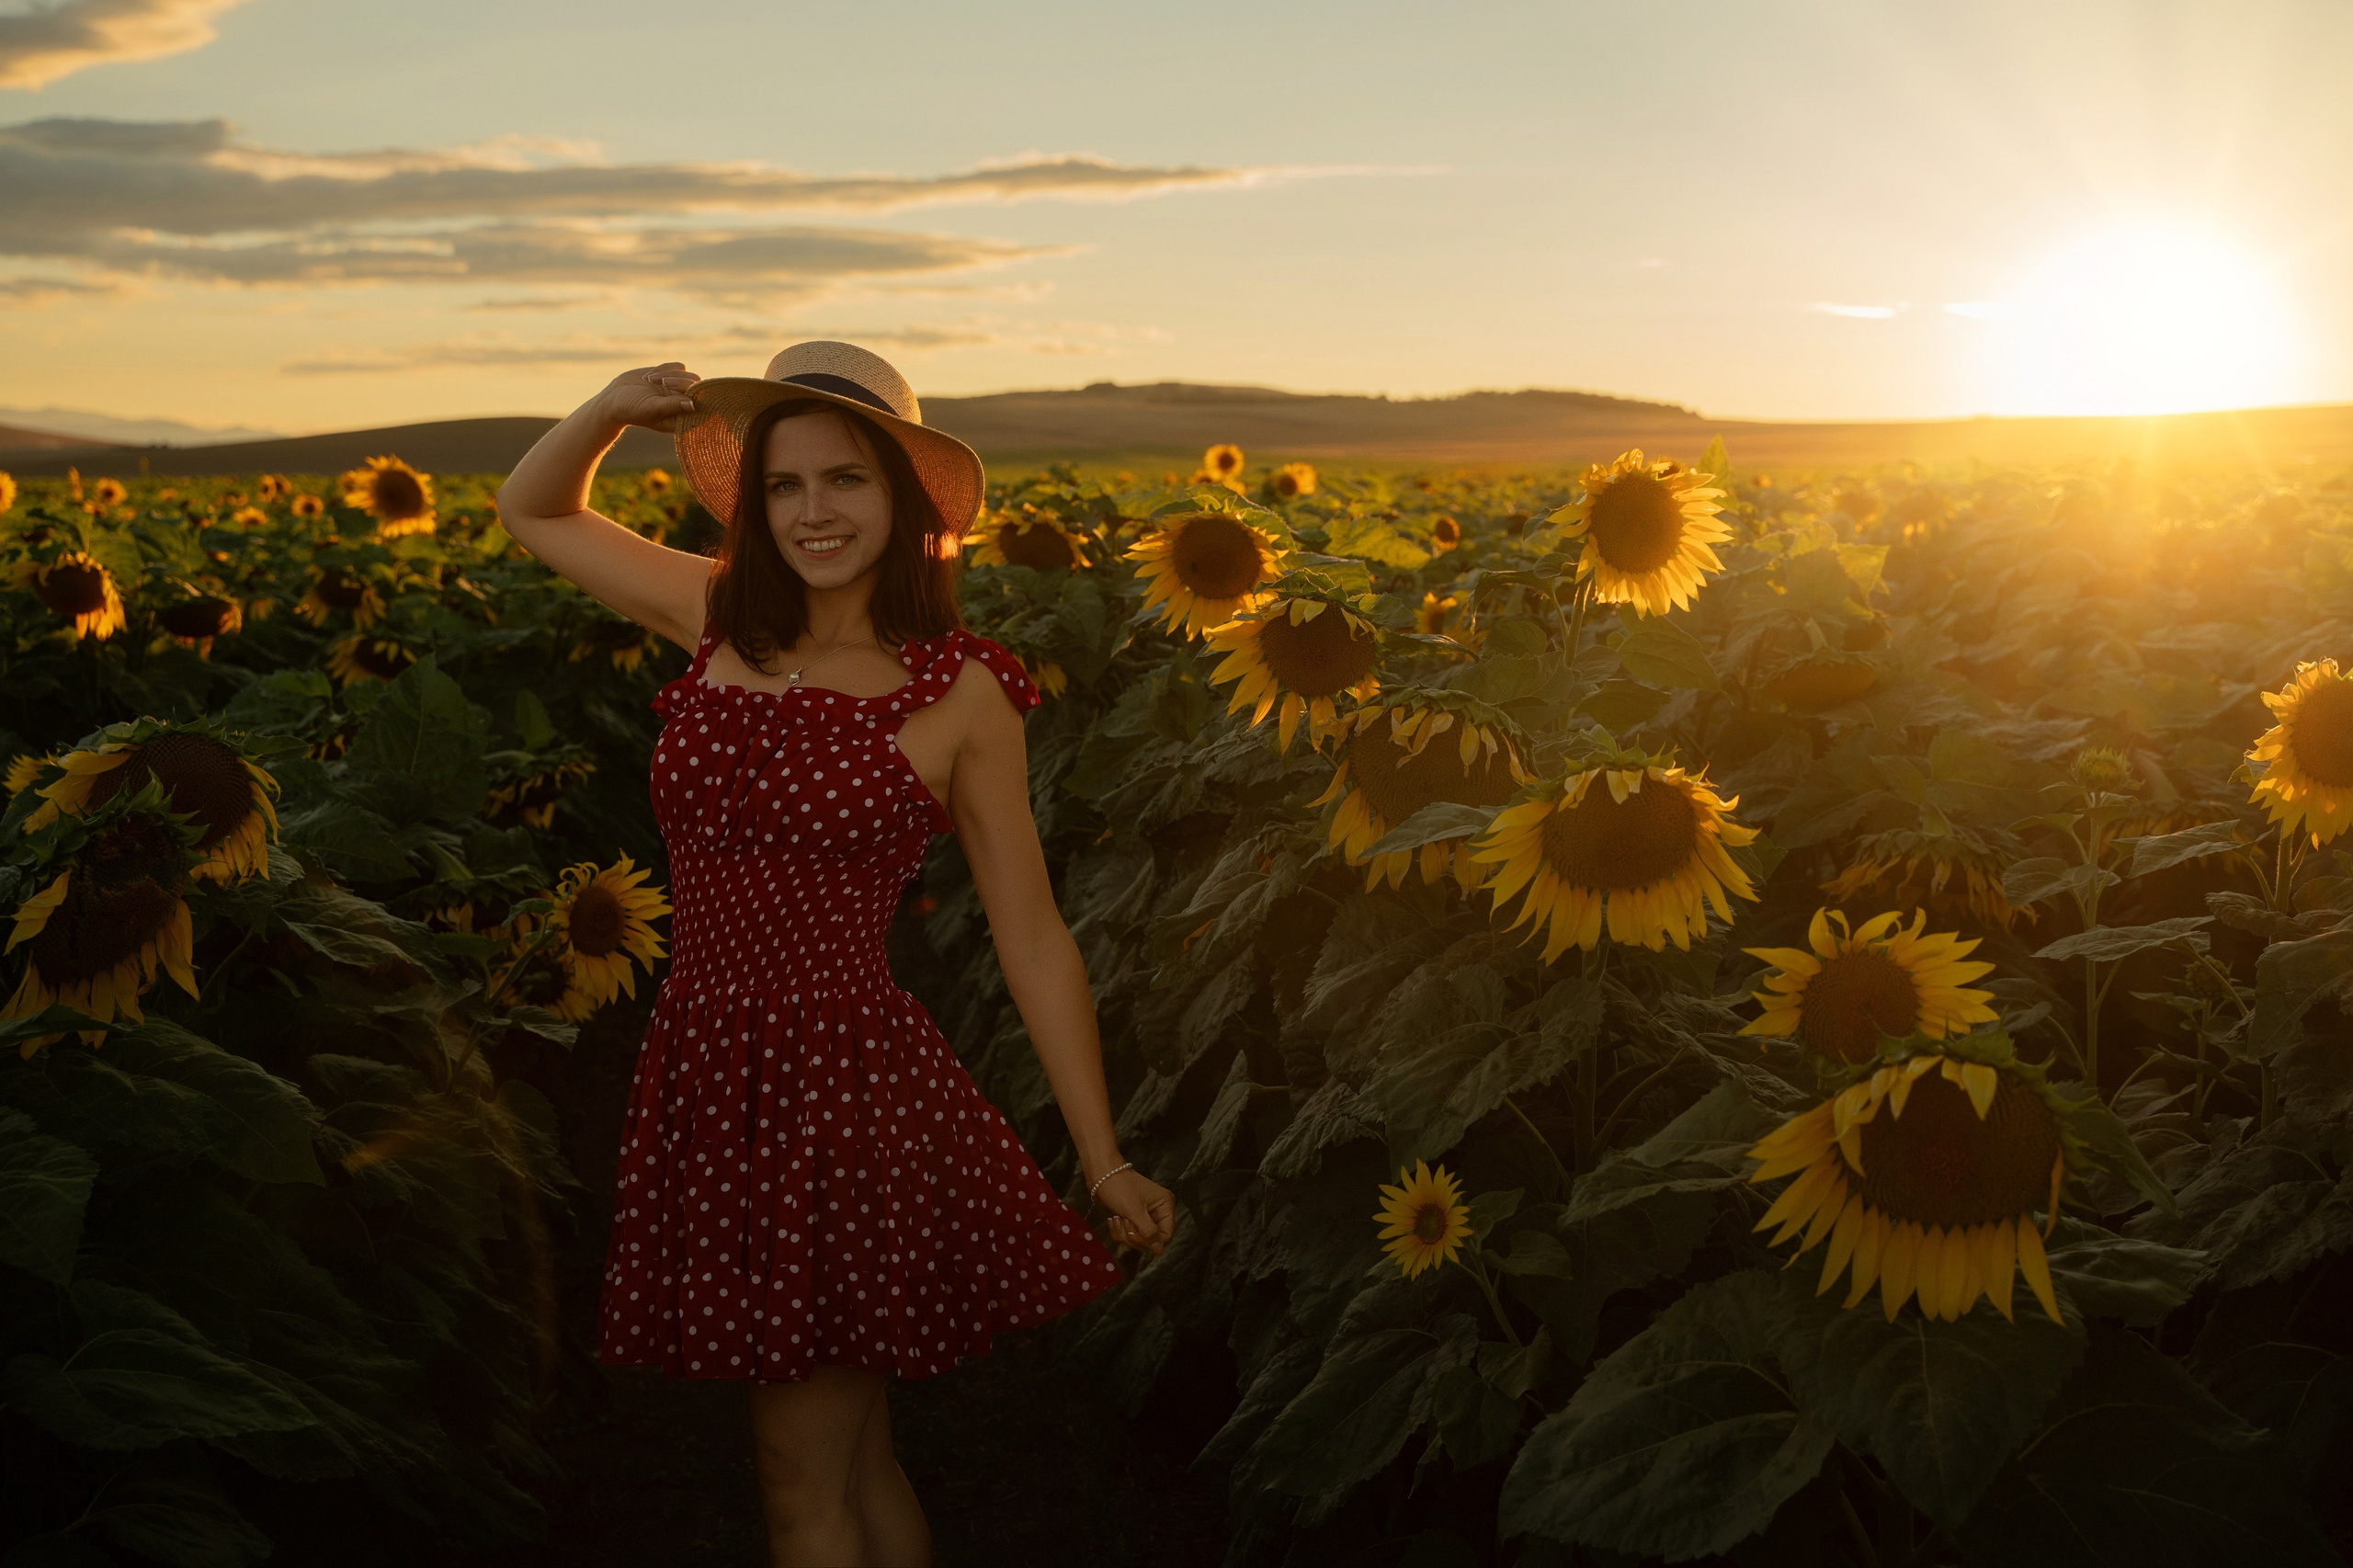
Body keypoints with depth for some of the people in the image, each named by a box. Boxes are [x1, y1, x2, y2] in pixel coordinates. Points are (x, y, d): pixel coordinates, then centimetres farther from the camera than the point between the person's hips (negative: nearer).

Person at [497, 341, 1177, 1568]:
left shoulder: (960, 696, -6)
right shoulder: (720, 619, 4)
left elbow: (1032, 940, -2)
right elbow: (532, 512, 18)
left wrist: (1103, 1159, -1)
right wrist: (614, 408, -3)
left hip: (847, 1087, -4)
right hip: (703, 1076, 4)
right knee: (855, 1457, 17)